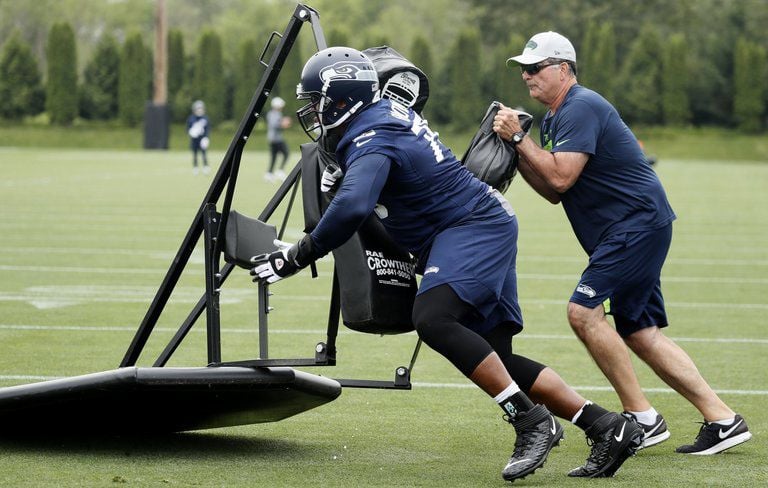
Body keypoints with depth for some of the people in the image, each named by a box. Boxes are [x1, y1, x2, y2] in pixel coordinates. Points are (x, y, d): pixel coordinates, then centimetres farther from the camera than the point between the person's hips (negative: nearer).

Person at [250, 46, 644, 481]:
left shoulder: (372, 142, -19)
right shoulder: (385, 111, 10)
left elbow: (351, 207, -36)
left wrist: (298, 257, -29)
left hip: (475, 226, -10)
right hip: (488, 223, 10)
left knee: (432, 318, -29)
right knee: (496, 359, 7)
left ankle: (532, 422, -24)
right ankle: (609, 427, 7)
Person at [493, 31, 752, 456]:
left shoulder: (581, 108, -15)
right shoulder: (553, 119, 17)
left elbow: (561, 178, -24)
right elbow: (554, 193, 15)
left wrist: (519, 138, -16)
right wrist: (514, 151, 5)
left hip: (638, 224, -11)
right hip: (633, 230, 11)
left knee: (584, 312, -16)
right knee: (640, 333, 8)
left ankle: (642, 417, -10)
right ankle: (723, 419, 9)